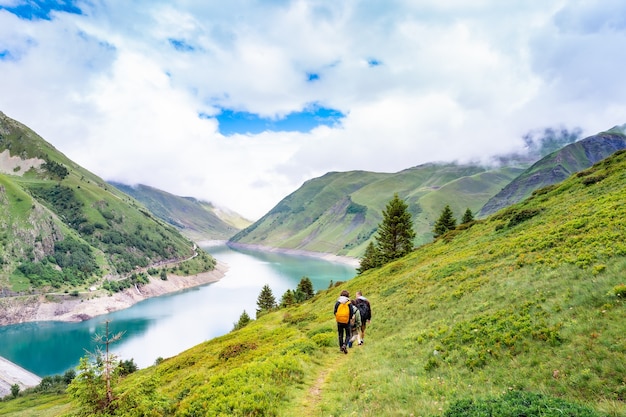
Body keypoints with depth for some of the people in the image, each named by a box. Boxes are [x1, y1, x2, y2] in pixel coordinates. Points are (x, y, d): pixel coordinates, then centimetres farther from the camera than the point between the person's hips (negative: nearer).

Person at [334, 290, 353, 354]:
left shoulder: (337, 303, -2)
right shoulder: (349, 303, -7)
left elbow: (335, 312, 0)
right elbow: (351, 313, -6)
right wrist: (350, 318, 13)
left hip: (339, 321, 2)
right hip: (347, 321, -2)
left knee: (340, 335, 16)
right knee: (348, 335, 7)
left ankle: (341, 347, 19)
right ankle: (345, 345, -15)